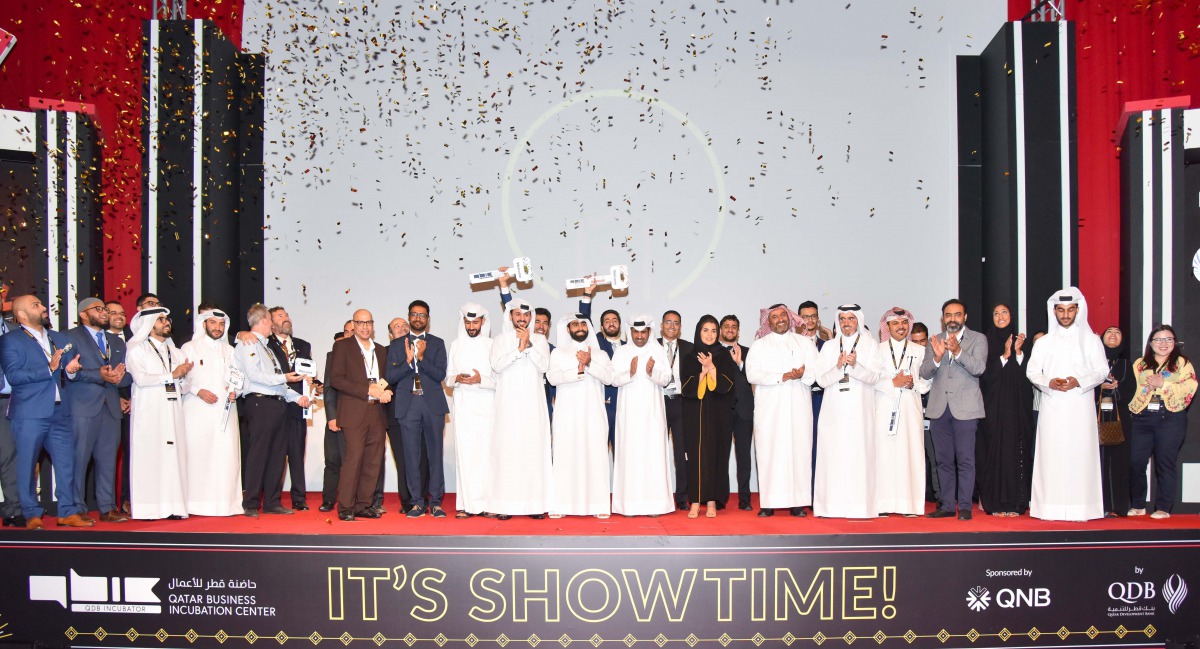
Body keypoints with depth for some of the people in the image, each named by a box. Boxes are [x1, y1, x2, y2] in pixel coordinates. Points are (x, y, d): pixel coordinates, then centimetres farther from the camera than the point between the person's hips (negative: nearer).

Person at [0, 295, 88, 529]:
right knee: (27, 465, 1)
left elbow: (68, 372, 20)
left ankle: (68, 511, 12)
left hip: (60, 412, 5)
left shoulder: (59, 339, 18)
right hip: (30, 413, -5)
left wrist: (70, 370, -4)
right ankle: (31, 514, 11)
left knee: (66, 462, 4)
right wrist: (48, 370, -19)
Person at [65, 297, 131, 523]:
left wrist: (118, 378, -7)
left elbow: (129, 375, 15)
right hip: (83, 406, -5)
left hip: (111, 407, 5)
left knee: (108, 459, 5)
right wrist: (100, 375, -18)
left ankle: (107, 508, 9)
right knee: (79, 458, -5)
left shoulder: (116, 342, 23)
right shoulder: (71, 337, 5)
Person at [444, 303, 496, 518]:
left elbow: (500, 379, 2)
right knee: (464, 453, -4)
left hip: (486, 406, -2)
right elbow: (447, 377, 16)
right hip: (462, 406, 2)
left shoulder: (492, 345, 5)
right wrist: (457, 379, -4)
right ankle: (466, 504, -3)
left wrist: (481, 380, -14)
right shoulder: (455, 346, 15)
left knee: (486, 452, -5)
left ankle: (486, 503, -2)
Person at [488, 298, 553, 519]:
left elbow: (543, 365, -3)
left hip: (532, 402, 1)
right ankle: (505, 504, -4)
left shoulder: (539, 339, 11)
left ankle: (536, 502, -2)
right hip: (508, 402, 0)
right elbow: (497, 365, -6)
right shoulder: (500, 339, 9)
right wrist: (519, 348, -14)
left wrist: (529, 344, -12)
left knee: (534, 447, -4)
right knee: (507, 449, -5)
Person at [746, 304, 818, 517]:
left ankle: (798, 502, -1)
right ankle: (769, 503, -4)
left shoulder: (805, 343, 16)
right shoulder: (759, 345, 12)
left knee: (799, 449, -3)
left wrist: (802, 374, -18)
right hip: (769, 407, -1)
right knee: (769, 451, -6)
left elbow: (816, 371, 5)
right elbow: (752, 374, -3)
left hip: (798, 406, 1)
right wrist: (783, 377, -13)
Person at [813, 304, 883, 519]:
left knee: (859, 455, -7)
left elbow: (874, 376, -2)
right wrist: (839, 367, -12)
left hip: (859, 411, -2)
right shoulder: (828, 347, 12)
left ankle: (860, 506, -6)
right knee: (833, 455, -4)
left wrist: (855, 366, -17)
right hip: (834, 411, 2)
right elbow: (821, 379, 5)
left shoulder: (870, 346, 8)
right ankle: (833, 505, -1)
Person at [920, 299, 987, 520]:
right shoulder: (935, 341, 12)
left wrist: (958, 351, -26)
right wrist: (937, 357, -17)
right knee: (944, 460, 9)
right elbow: (924, 373, 2)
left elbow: (979, 368, -12)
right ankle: (946, 505, 15)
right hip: (939, 408, 4)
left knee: (965, 460, -4)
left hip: (965, 408, -3)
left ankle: (964, 506, 2)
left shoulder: (978, 339, 3)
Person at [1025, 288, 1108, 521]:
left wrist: (1079, 381, -13)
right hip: (1052, 406, 1)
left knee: (1080, 453, -5)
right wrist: (1049, 382, -11)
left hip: (1080, 406, -1)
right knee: (1051, 454, -4)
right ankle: (1050, 508, -2)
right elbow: (1032, 371, 9)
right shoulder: (1044, 342, 13)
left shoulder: (1091, 340, 9)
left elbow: (1102, 371, 4)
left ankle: (1080, 508, -2)